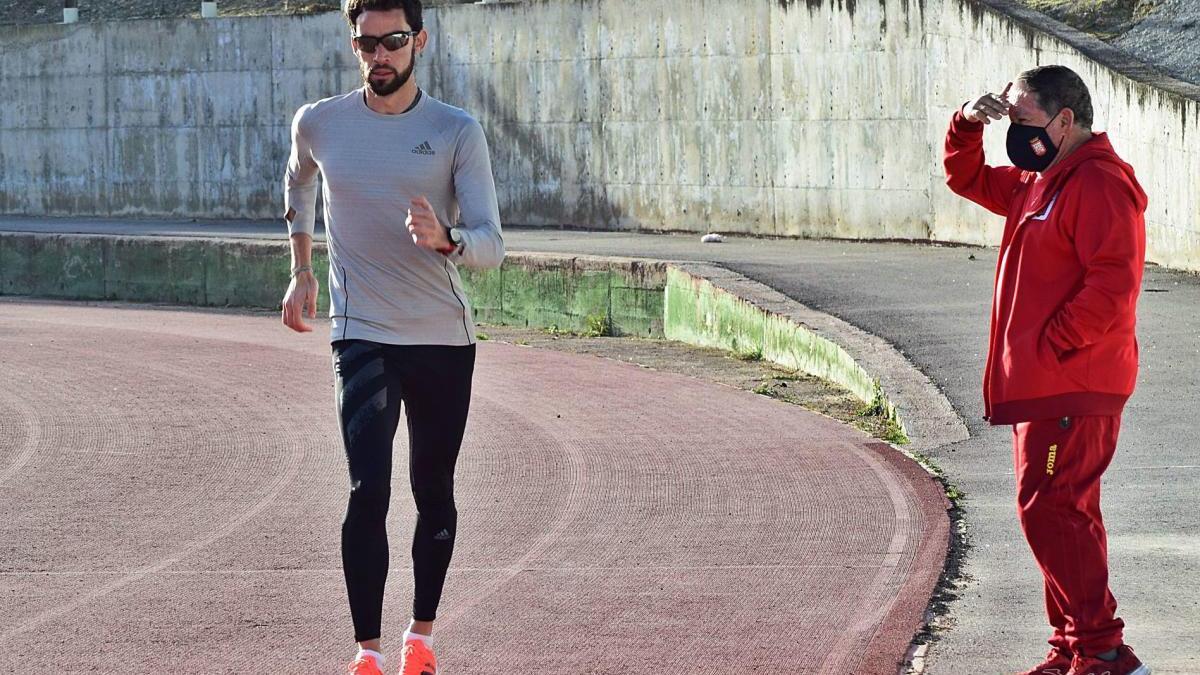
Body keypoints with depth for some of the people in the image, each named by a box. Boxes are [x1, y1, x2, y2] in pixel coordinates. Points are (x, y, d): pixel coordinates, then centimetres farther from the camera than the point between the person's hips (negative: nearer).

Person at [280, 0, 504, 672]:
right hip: (363, 337, 0)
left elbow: (492, 244, -11)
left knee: (434, 493, 9)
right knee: (368, 491, -14)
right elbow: (299, 183, 26)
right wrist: (302, 271, 26)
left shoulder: (458, 132, -5)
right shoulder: (319, 124, 1)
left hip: (445, 339, 0)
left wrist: (446, 239, -32)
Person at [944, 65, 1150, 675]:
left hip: (1073, 388, -10)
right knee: (1061, 514, 11)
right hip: (1041, 384, 10)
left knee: (1049, 510, -14)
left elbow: (1113, 283, -23)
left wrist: (1052, 344, -20)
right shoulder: (1038, 182, 17)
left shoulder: (1098, 184, -15)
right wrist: (969, 125, 12)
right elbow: (968, 180, 31)